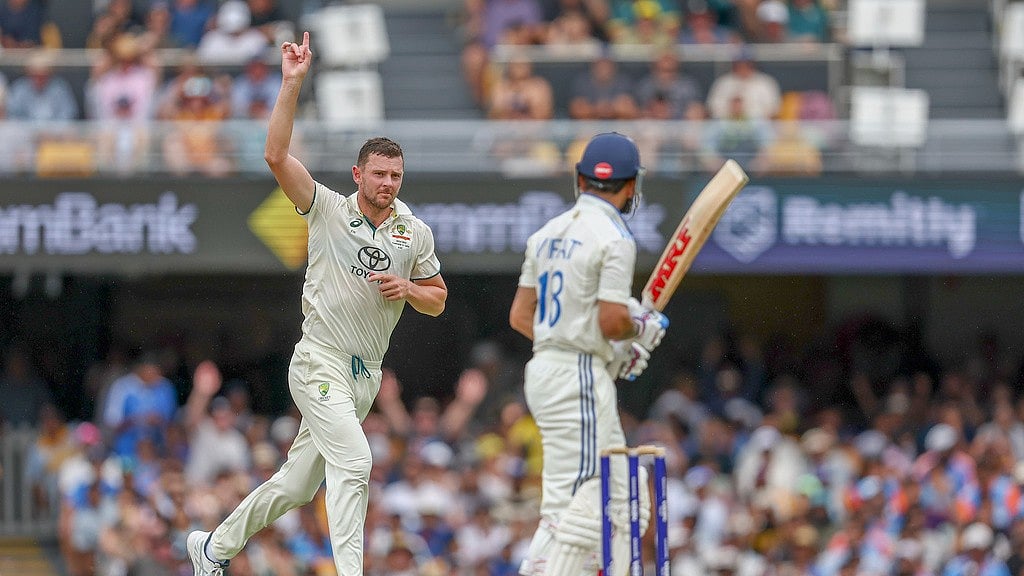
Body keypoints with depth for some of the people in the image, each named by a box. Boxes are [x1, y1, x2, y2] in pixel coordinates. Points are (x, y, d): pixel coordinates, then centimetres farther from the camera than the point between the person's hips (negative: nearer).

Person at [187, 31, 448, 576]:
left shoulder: (415, 233, 7)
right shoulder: (328, 210, -5)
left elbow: (438, 299, 16)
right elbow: (276, 155, -15)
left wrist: (407, 289, -8)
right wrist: (292, 83, -21)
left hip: (366, 374, 5)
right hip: (320, 363, -5)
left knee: (297, 484, 12)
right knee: (353, 463, -24)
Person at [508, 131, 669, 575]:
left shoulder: (547, 234, 13)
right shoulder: (614, 238, -11)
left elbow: (520, 316, 14)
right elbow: (612, 320, -19)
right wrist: (644, 327, 4)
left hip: (544, 369, 9)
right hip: (579, 376, -9)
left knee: (625, 498, 12)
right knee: (578, 499, -10)